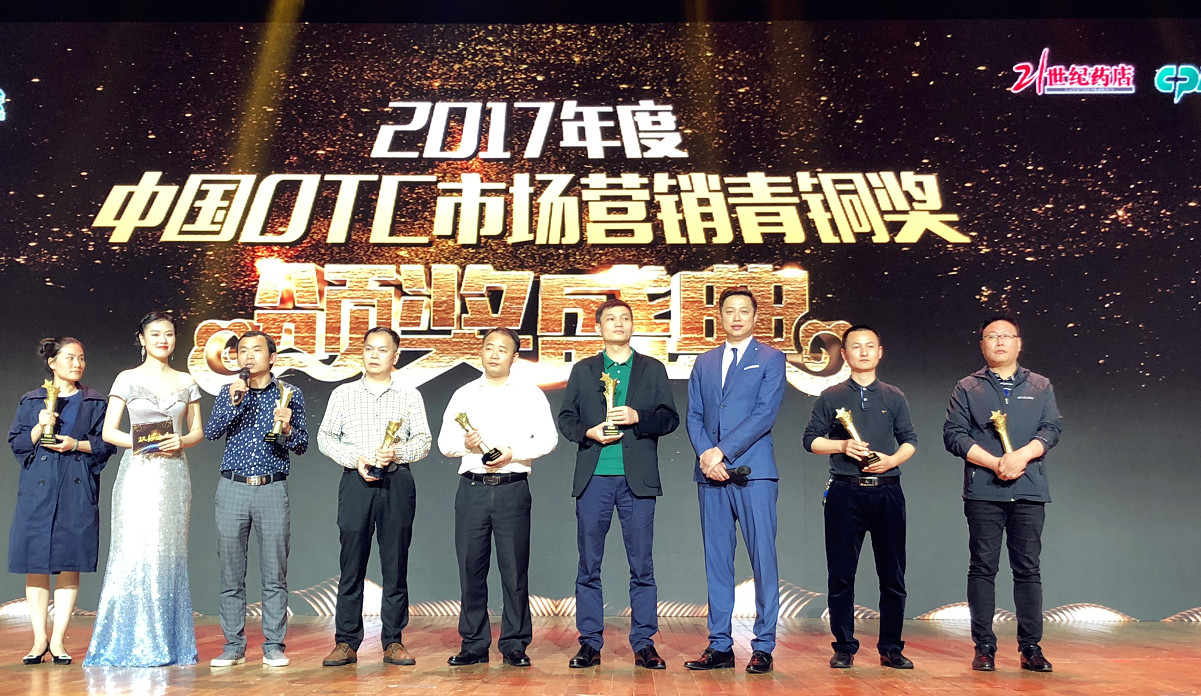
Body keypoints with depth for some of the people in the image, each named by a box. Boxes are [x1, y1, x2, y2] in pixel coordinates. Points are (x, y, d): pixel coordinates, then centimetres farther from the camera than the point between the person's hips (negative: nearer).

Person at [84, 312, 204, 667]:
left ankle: (168, 643, 11)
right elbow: (108, 431, 1)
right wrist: (140, 442, -15)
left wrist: (180, 441, -8)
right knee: (136, 552, -6)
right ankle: (133, 643, 4)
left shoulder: (186, 381, 11)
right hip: (139, 473, -2)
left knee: (169, 554, 4)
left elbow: (197, 431, 13)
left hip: (174, 474, 3)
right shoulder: (128, 379, 4)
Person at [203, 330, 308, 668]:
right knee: (230, 574, 5)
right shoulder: (228, 392, 12)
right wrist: (233, 403, -15)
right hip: (232, 488, 2)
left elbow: (302, 446, 4)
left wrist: (287, 429, -16)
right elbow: (211, 431, -2)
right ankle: (233, 646, 14)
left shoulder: (290, 394, 6)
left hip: (272, 489, -1)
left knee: (274, 574, 1)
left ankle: (274, 646, 9)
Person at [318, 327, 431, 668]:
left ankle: (393, 642, 9)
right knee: (351, 563, 0)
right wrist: (355, 459, -7)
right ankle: (346, 642, 7)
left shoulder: (410, 396, 10)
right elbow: (325, 437, 8)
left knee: (395, 563, 1)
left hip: (398, 483, 0)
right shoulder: (343, 394, 12)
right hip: (356, 482, 0)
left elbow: (424, 441, 7)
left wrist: (398, 452, -12)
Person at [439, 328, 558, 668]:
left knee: (514, 568, -1)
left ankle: (514, 646, 7)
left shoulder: (529, 393, 8)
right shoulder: (463, 394, 14)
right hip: (472, 487, 2)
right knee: (470, 566, 3)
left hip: (512, 489, -2)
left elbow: (547, 438, 0)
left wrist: (512, 453, -12)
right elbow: (444, 441, 11)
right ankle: (474, 644, 13)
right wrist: (465, 444, -10)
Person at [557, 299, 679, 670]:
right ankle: (590, 643, 11)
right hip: (593, 477, 1)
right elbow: (565, 418, 11)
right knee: (588, 566, 3)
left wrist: (637, 417, -11)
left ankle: (644, 644, 9)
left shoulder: (653, 369, 12)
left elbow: (669, 418, 6)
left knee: (642, 565, 1)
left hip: (637, 479, -1)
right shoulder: (582, 370, 15)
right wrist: (589, 431, -8)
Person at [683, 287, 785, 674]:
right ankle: (720, 645, 12)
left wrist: (722, 451, -12)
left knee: (763, 558, -3)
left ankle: (763, 647, 5)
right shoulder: (704, 363, 18)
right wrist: (704, 454, -6)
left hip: (754, 471, -4)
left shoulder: (771, 359, 6)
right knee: (716, 560, 5)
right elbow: (694, 416, 12)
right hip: (711, 473, 4)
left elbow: (765, 414, -6)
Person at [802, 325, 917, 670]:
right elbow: (811, 439, 5)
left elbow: (910, 441, 10)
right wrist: (842, 446, -11)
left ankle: (891, 648, 14)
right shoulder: (831, 397, 8)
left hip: (887, 492, 1)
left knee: (893, 575, 3)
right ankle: (844, 647, 11)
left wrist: (892, 460, -10)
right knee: (841, 574, 1)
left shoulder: (894, 397, 13)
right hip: (845, 493, -1)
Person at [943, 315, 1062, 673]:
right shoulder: (967, 388, 9)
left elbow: (1051, 429, 3)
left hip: (1029, 492, 1)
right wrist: (995, 463, -13)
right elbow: (954, 434, -2)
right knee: (983, 568, 0)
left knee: (1028, 569, 3)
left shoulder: (1040, 387, 15)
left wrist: (1022, 455, -15)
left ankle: (1031, 647, 11)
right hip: (983, 492, -1)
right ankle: (984, 647, 6)